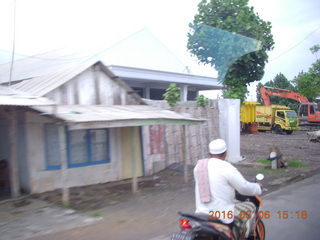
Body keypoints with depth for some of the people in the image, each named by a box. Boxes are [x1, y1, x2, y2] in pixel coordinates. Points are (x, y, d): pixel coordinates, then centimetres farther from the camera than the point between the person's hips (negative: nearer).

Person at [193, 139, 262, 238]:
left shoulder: (198, 166, 4)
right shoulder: (226, 168, -15)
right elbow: (244, 188, -10)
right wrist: (258, 187, 11)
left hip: (201, 211, 7)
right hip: (222, 214, -7)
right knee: (251, 207, 11)